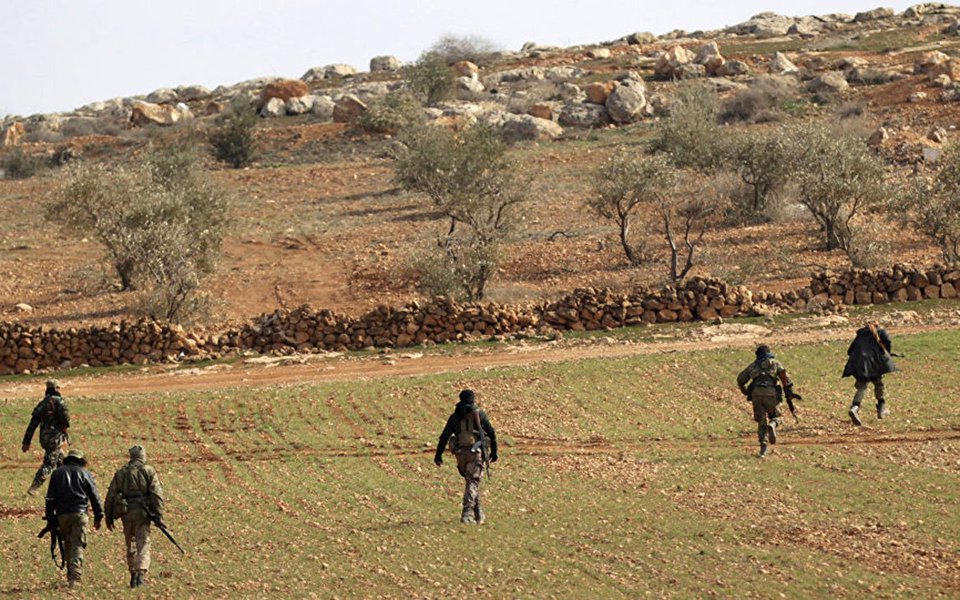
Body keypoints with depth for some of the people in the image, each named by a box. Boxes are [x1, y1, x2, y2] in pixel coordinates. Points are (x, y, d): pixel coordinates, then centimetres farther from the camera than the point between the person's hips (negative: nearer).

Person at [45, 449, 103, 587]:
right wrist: (98, 517, 9)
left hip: (62, 514, 2)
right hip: (80, 514, -2)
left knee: (68, 544, 17)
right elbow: (94, 496, 4)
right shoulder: (85, 473, 6)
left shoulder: (57, 473, 11)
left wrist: (50, 518, 8)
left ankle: (71, 575, 19)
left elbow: (50, 498, 7)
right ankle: (74, 577, -17)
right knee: (78, 546, -4)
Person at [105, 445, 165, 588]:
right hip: (142, 512, -3)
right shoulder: (149, 471, 1)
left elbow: (111, 495, 10)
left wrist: (109, 517, 14)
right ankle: (140, 574, -23)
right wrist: (159, 515, -7)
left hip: (126, 512, 3)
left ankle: (133, 575, 20)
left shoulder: (120, 472, 12)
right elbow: (156, 494, -8)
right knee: (143, 544, -5)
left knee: (130, 544, 16)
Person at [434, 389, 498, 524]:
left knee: (471, 482, 19)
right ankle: (467, 514, -19)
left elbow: (444, 436, 7)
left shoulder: (454, 416, 10)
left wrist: (438, 455, 8)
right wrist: (494, 452, 13)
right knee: (472, 483, -6)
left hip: (461, 453, 4)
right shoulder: (479, 414, 2)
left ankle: (478, 514, 24)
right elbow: (492, 433, 3)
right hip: (476, 452, -4)